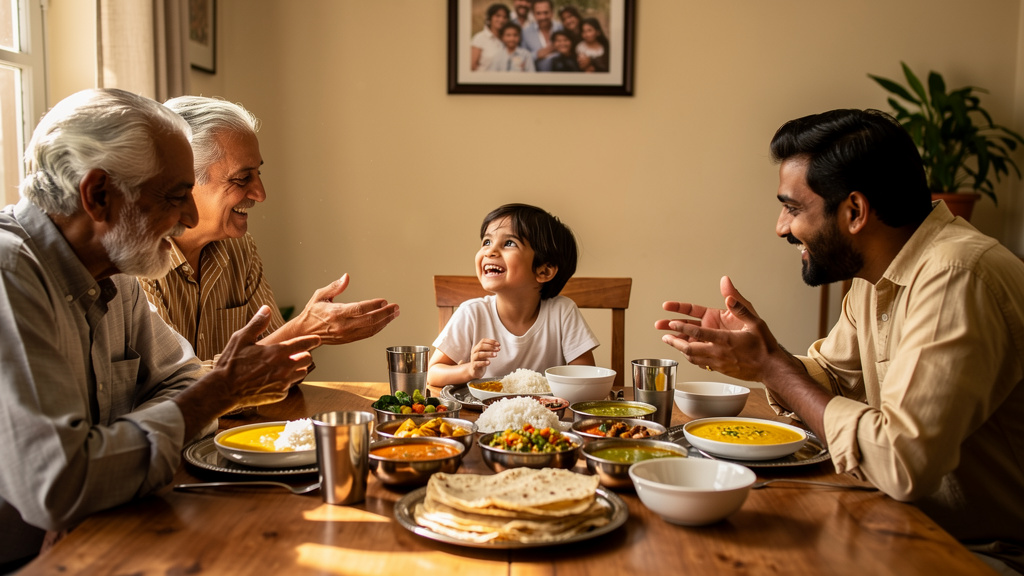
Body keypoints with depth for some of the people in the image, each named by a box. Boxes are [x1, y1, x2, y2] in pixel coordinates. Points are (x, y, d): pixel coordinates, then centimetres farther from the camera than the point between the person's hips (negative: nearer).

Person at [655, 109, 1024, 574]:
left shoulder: (955, 278, -27)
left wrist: (771, 365, -22)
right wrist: (754, 353, -8)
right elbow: (829, 380, 12)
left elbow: (903, 462, -32)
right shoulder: (874, 276, 4)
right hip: (918, 527, 8)